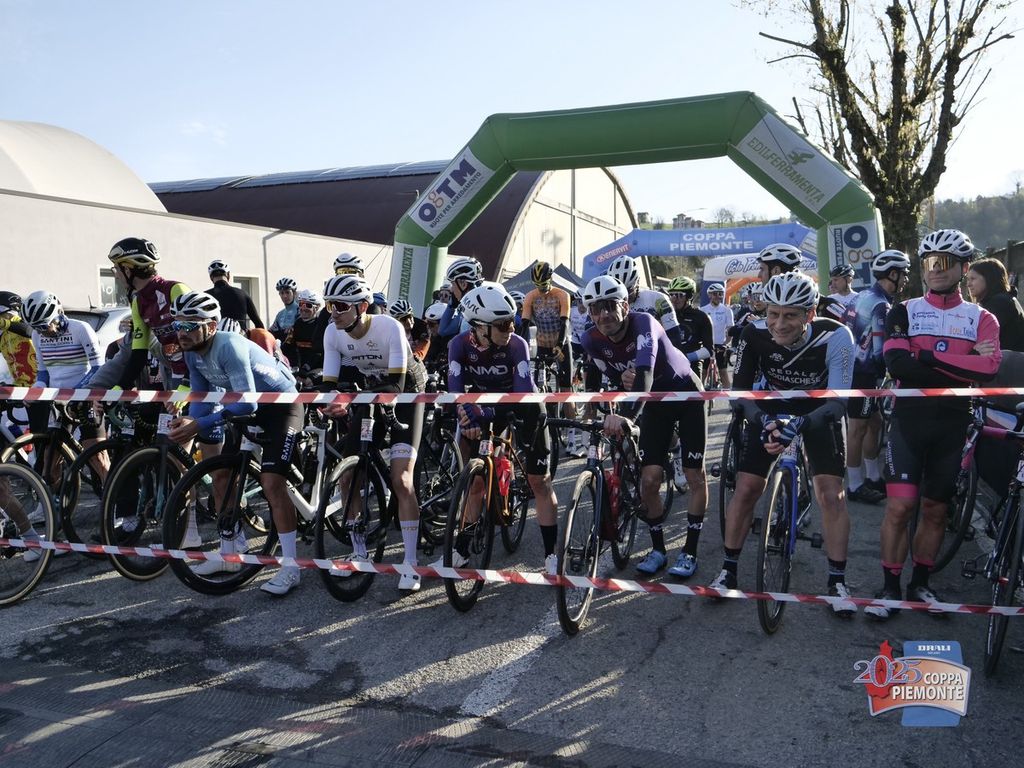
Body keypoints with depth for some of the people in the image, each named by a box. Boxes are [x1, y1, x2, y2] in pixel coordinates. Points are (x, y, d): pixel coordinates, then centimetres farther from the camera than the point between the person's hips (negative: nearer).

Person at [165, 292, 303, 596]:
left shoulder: (229, 346, -31)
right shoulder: (192, 353, -6)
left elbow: (246, 403, -37)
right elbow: (202, 397, -1)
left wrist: (199, 425, -40)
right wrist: (187, 421, -22)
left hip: (282, 404, -9)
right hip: (249, 408, 9)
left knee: (271, 482, -19)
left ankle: (290, 568, -13)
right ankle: (231, 553, 23)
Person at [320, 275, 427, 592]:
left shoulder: (389, 327, -29)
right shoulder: (333, 333, -14)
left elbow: (396, 384, -35)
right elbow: (329, 383, -14)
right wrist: (326, 402, -39)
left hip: (404, 396, -5)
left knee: (400, 480, -17)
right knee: (349, 477, -1)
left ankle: (410, 563, -7)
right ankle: (360, 553, 17)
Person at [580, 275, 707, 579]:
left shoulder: (643, 324, -34)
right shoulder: (592, 340, -18)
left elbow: (644, 374, -50)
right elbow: (593, 382, -3)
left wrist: (626, 415, -64)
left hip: (687, 395, -4)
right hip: (654, 404, 4)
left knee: (695, 476, -2)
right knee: (649, 480, -5)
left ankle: (690, 552, 11)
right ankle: (658, 549, 13)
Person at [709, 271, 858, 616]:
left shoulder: (835, 337, -31)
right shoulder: (756, 334, -27)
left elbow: (837, 401, -32)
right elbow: (740, 389, -20)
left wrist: (798, 425, -49)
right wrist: (763, 420, -39)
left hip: (818, 412, -1)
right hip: (770, 411, 1)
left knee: (831, 494, -10)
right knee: (745, 489, -4)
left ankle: (837, 582, 6)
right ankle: (728, 571, 13)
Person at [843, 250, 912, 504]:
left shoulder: (863, 296, 11)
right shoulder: (881, 305, -19)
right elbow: (881, 352, -22)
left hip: (851, 367, 10)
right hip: (864, 373, -10)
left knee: (874, 423, 18)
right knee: (858, 428, -2)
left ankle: (873, 477, 28)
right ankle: (855, 486, 7)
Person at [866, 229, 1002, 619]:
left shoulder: (981, 318, 6)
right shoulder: (904, 312, 2)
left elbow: (989, 367, -14)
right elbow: (898, 364, -15)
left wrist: (929, 356, -18)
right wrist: (962, 367, -15)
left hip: (953, 426, 2)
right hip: (908, 421, -2)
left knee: (935, 510, 10)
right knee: (900, 506, -7)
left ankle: (920, 584, 25)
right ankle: (890, 588, 6)